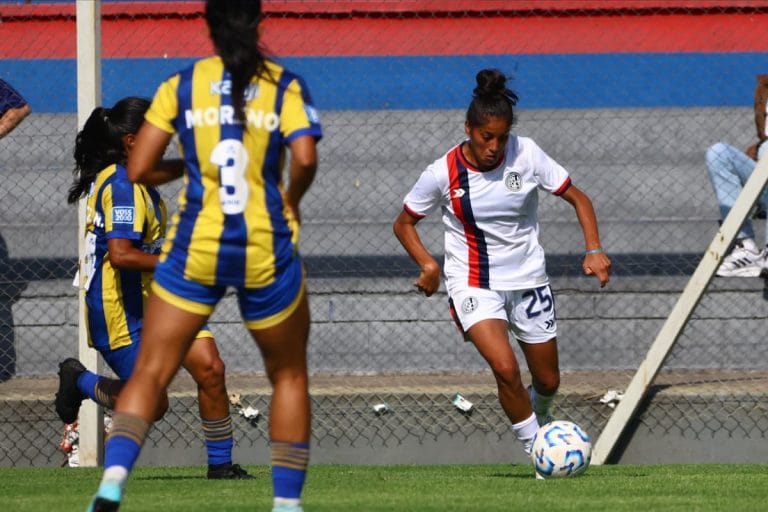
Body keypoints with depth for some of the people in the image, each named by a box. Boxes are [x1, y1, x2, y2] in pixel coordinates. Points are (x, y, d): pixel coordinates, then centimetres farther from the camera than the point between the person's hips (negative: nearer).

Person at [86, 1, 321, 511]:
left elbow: (139, 169, -1)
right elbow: (305, 159, -15)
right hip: (266, 251, 0)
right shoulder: (286, 86, -1)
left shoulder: (181, 86, 2)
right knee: (289, 375, 18)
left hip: (195, 249, 0)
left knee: (150, 373, 0)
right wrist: (291, 200, 5)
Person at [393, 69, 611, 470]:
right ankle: (536, 450, -10)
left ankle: (539, 419, 46)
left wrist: (594, 250, -14)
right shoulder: (443, 173, -12)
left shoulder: (526, 155, -10)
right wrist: (428, 264, -15)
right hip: (473, 284, -3)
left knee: (547, 381, 10)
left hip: (528, 280, 3)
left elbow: (577, 197, -1)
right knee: (505, 368, -26)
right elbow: (403, 223, 1)